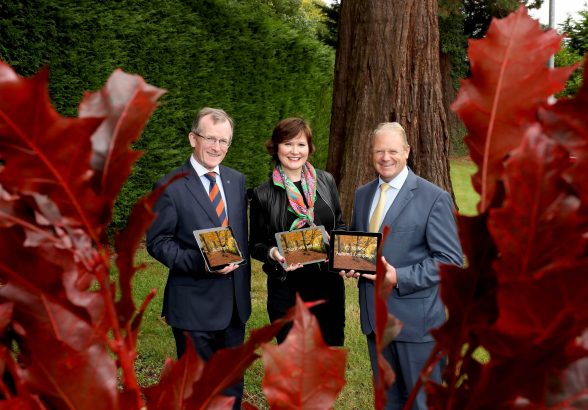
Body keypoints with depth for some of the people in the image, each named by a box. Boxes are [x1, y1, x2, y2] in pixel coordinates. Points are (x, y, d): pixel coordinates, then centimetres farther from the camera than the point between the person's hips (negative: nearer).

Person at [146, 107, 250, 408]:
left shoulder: (237, 180, 8)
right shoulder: (170, 186, -10)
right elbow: (158, 242, -11)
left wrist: (244, 285, 11)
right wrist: (200, 262, -25)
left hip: (235, 301, 5)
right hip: (194, 304, -5)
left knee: (232, 383, 18)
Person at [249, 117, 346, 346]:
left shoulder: (326, 182, 3)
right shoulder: (263, 194, -4)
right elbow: (255, 244, 4)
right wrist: (272, 253, -18)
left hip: (328, 284, 2)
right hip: (286, 289, -2)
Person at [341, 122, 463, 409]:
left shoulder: (434, 198, -10)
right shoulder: (362, 194, 10)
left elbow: (451, 259, -13)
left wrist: (400, 278, -22)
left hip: (415, 318, -5)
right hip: (375, 315, 6)